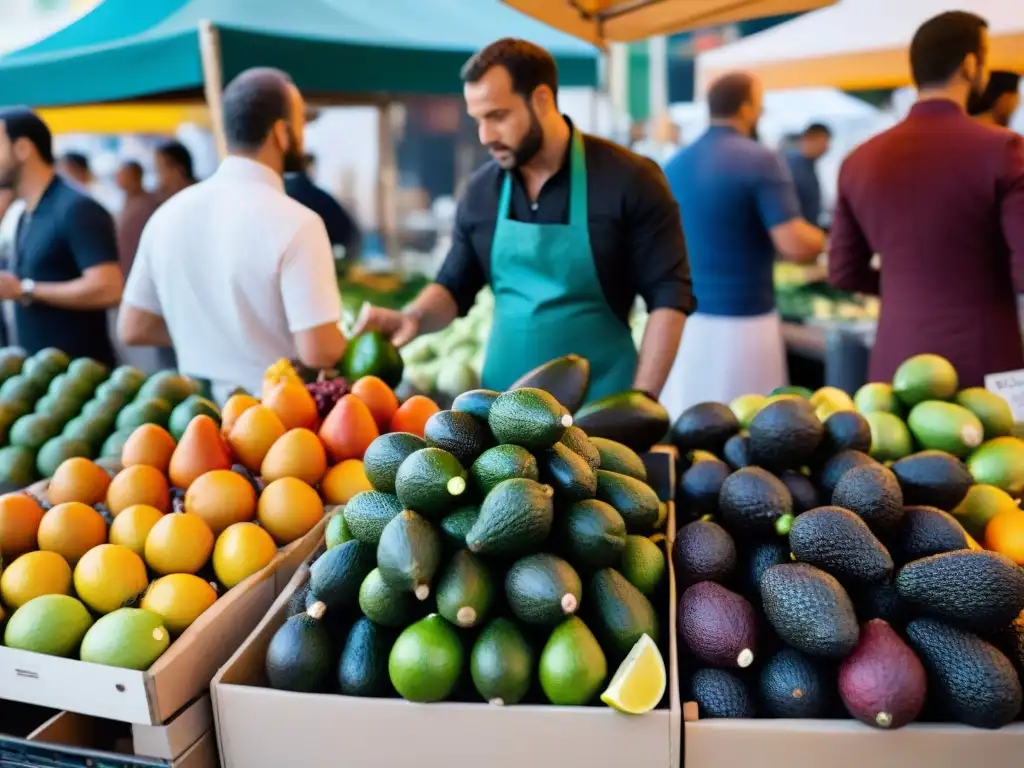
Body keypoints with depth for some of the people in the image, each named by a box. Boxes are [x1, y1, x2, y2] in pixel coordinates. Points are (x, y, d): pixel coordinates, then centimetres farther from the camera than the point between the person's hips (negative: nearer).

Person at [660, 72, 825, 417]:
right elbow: (795, 245, -17)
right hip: (741, 323, -6)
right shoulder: (761, 160, -10)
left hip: (683, 321, 6)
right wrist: (823, 239, 3)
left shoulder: (673, 166, 8)